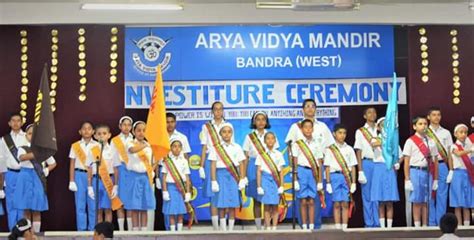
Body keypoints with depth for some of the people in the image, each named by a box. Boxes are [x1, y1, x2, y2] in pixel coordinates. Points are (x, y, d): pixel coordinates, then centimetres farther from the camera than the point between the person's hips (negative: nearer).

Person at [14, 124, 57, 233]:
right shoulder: (23, 148, -1)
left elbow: (53, 163, 18)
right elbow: (22, 157, -25)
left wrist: (46, 170, 0)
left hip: (38, 179, 0)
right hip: (25, 179, 0)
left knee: (36, 210, 3)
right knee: (26, 210, 4)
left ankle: (36, 233, 9)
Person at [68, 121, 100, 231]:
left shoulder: (97, 145, 6)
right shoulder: (75, 146, 6)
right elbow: (72, 164, 6)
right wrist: (71, 181, 1)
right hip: (80, 175, 0)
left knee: (93, 205, 1)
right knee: (80, 205, 1)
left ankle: (92, 230, 9)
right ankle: (81, 229, 8)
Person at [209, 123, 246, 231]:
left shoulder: (237, 147, 7)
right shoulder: (217, 148, 3)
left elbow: (241, 165, 7)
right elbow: (213, 165, 0)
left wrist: (241, 180, 0)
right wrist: (213, 181, -6)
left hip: (233, 176, 1)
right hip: (221, 175, -1)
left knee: (232, 206, 2)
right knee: (222, 206, -1)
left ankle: (231, 229, 9)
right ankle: (223, 229, 6)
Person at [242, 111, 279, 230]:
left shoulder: (271, 136, 8)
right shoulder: (249, 137, 7)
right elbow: (246, 158, 6)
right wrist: (243, 175, 2)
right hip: (254, 168, 0)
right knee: (256, 199, 1)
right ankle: (258, 227, 7)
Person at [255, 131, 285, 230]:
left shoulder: (278, 154, 7)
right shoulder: (261, 154, 3)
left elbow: (281, 172, 7)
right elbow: (258, 171, 1)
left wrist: (281, 186, 2)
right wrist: (259, 186, -4)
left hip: (276, 180, 1)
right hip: (265, 179, -1)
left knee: (275, 206, 3)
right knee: (267, 206, 0)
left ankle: (274, 227, 8)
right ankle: (268, 227, 5)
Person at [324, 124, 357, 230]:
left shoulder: (349, 149, 10)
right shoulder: (330, 149, 5)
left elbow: (353, 167, 10)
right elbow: (327, 167, 2)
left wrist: (353, 182, 4)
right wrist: (328, 182, -4)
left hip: (347, 177, 2)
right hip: (335, 176, -2)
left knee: (345, 204, -1)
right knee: (337, 204, -1)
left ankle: (344, 227, 3)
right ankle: (337, 227, 3)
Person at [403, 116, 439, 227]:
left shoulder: (430, 142, 10)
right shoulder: (410, 141, -1)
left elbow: (435, 161, 12)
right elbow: (406, 162, -4)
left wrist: (435, 179, 8)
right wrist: (407, 179, -9)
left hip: (427, 172, 4)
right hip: (416, 171, -4)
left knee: (425, 201, 8)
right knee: (417, 201, -1)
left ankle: (425, 226, 13)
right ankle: (417, 226, 4)